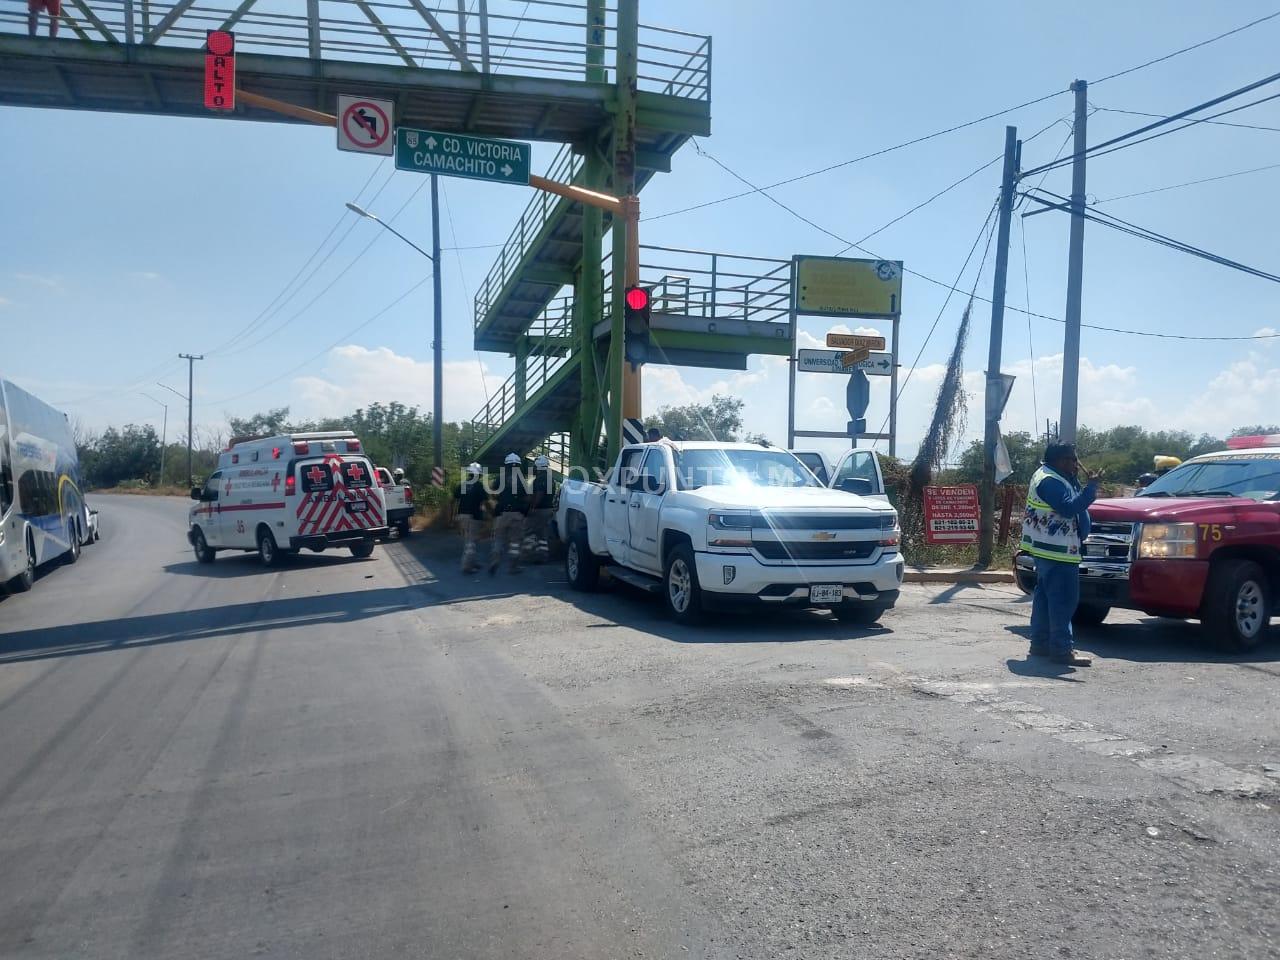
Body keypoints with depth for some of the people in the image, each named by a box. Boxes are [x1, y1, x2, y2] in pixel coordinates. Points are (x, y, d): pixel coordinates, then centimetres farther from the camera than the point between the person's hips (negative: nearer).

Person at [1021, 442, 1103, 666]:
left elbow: (1071, 502, 20)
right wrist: (1091, 486, -23)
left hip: (1045, 548, 12)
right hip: (1057, 550, -12)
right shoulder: (1050, 482, -17)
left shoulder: (1045, 476, 17)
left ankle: (1041, 643, 22)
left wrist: (1076, 480, 6)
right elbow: (1070, 508, -26)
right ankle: (1062, 649, -8)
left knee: (1045, 596, 15)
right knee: (1063, 599, -10)